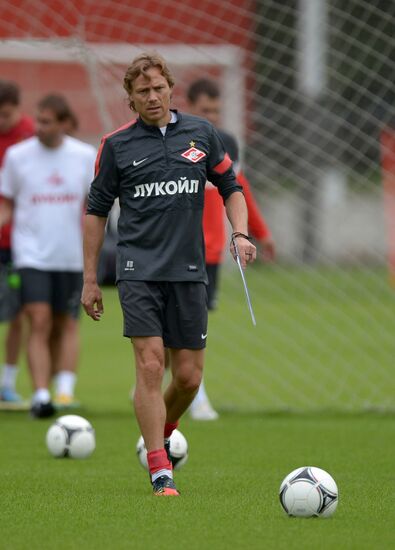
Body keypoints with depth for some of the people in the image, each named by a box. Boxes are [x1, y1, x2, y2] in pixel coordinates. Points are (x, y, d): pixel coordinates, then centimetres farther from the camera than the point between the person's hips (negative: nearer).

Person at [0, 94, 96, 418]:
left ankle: (66, 391, 13)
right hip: (31, 254, -2)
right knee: (39, 322, -13)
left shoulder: (86, 157, 3)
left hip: (71, 257, 2)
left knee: (65, 326, 6)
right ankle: (41, 395, -17)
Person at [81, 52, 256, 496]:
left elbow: (230, 188, 16)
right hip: (139, 270, -2)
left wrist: (241, 234, -2)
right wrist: (89, 280, 5)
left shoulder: (201, 134, 7)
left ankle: (162, 434, 33)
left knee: (189, 375, 3)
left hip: (188, 271, 3)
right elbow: (96, 210, 7)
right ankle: (160, 471, -10)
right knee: (150, 364, -14)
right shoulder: (117, 144, 2)